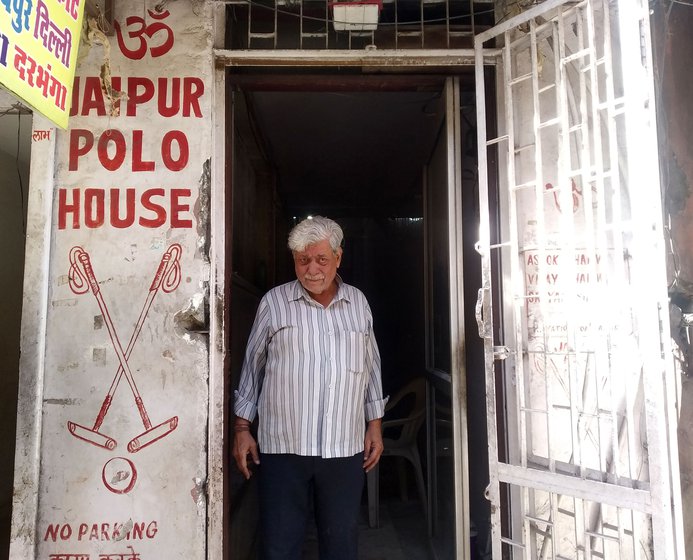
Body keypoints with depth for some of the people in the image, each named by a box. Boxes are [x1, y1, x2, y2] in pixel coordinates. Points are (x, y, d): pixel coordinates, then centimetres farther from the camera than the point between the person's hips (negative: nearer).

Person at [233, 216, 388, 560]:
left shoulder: (358, 302, 7)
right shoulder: (274, 302, 0)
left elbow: (371, 367, 13)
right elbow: (252, 367, 5)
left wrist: (375, 424, 11)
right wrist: (241, 428, 2)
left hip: (345, 448, 2)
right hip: (282, 448, -2)